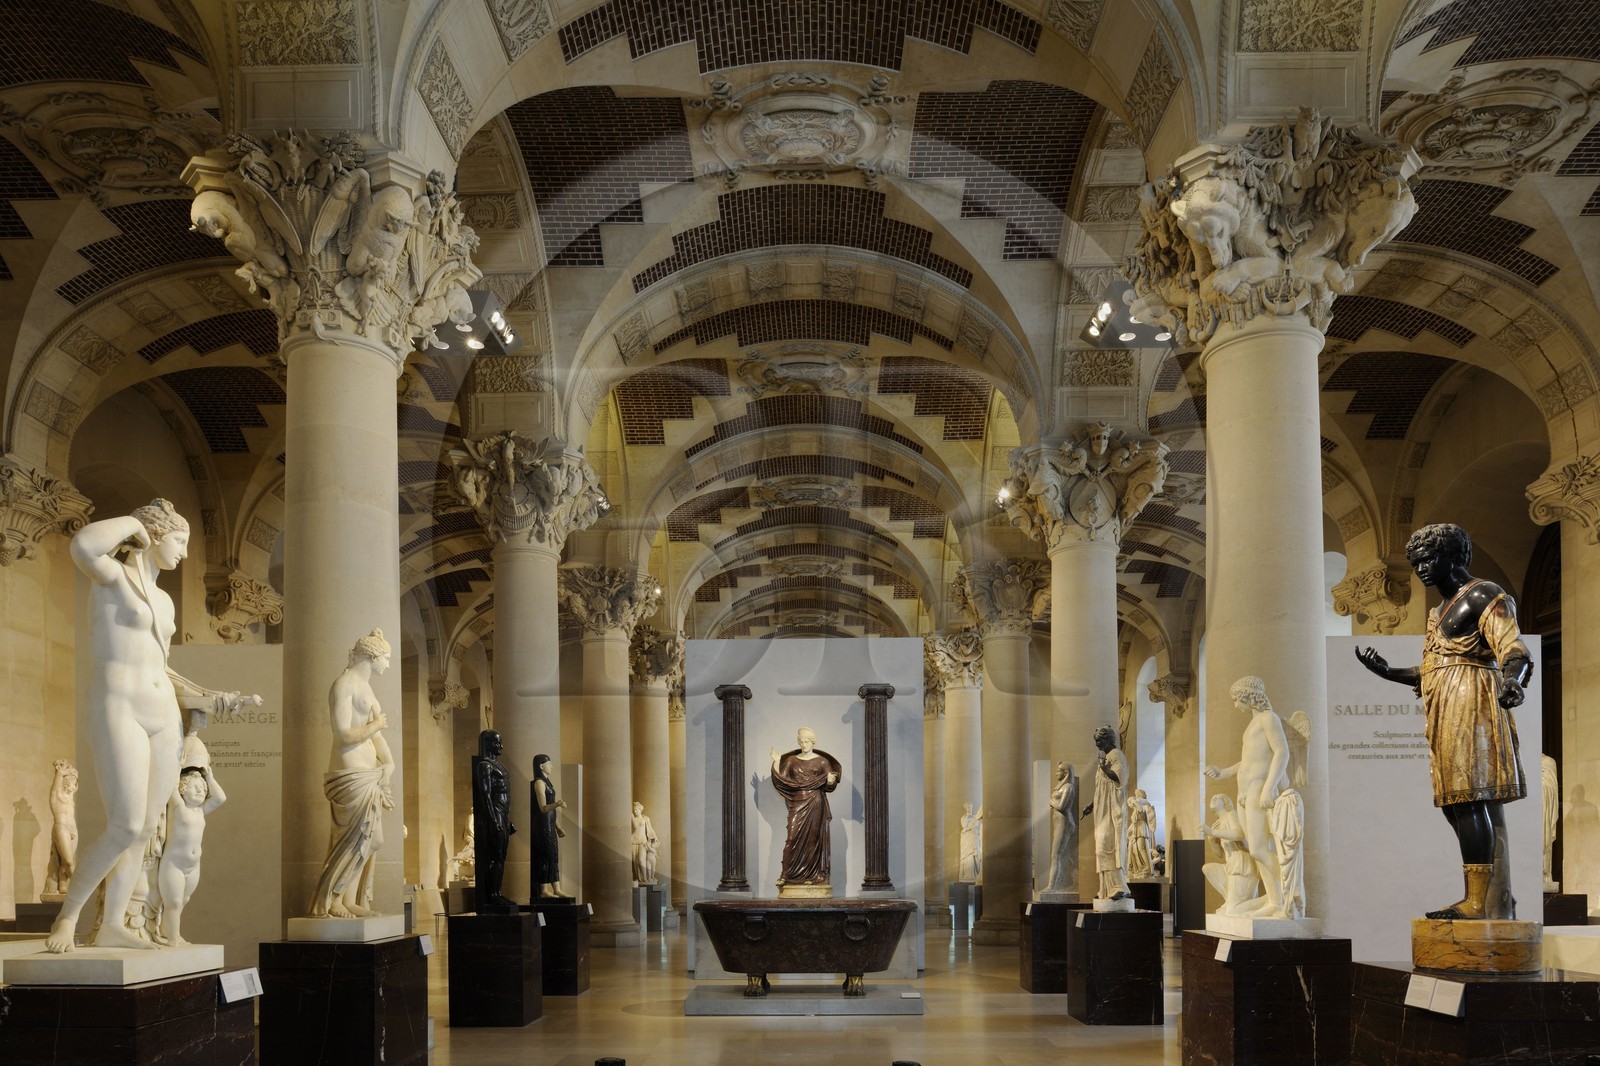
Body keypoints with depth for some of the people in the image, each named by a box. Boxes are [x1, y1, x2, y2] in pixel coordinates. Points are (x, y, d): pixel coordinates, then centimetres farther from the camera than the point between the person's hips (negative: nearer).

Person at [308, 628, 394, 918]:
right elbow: (344, 734, -19)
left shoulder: (366, 687, 19)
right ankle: (327, 902, -2)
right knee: (355, 839, -8)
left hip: (369, 772, 10)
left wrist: (389, 762, 3)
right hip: (351, 772, -10)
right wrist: (375, 726, -6)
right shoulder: (344, 685, -11)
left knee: (370, 839, 10)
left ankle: (350, 901, 14)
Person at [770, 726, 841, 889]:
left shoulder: (822, 761, 5)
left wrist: (830, 781, -20)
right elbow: (781, 780, 1)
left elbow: (829, 786, 2)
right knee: (793, 838, -7)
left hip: (815, 804, -1)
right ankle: (787, 875, -5)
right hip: (797, 804, 1)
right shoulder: (791, 760, 9)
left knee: (813, 838, -2)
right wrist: (776, 762, -7)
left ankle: (812, 875, 3)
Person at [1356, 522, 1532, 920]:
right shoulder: (1441, 610, 25)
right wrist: (1389, 672, 32)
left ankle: (1476, 902, -20)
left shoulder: (1483, 597, -3)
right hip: (1446, 715, 10)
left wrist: (1512, 682, -38)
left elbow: (1514, 651, -18)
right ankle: (1499, 902, 9)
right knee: (1456, 804, 6)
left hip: (1470, 706, -10)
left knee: (1469, 800, -16)